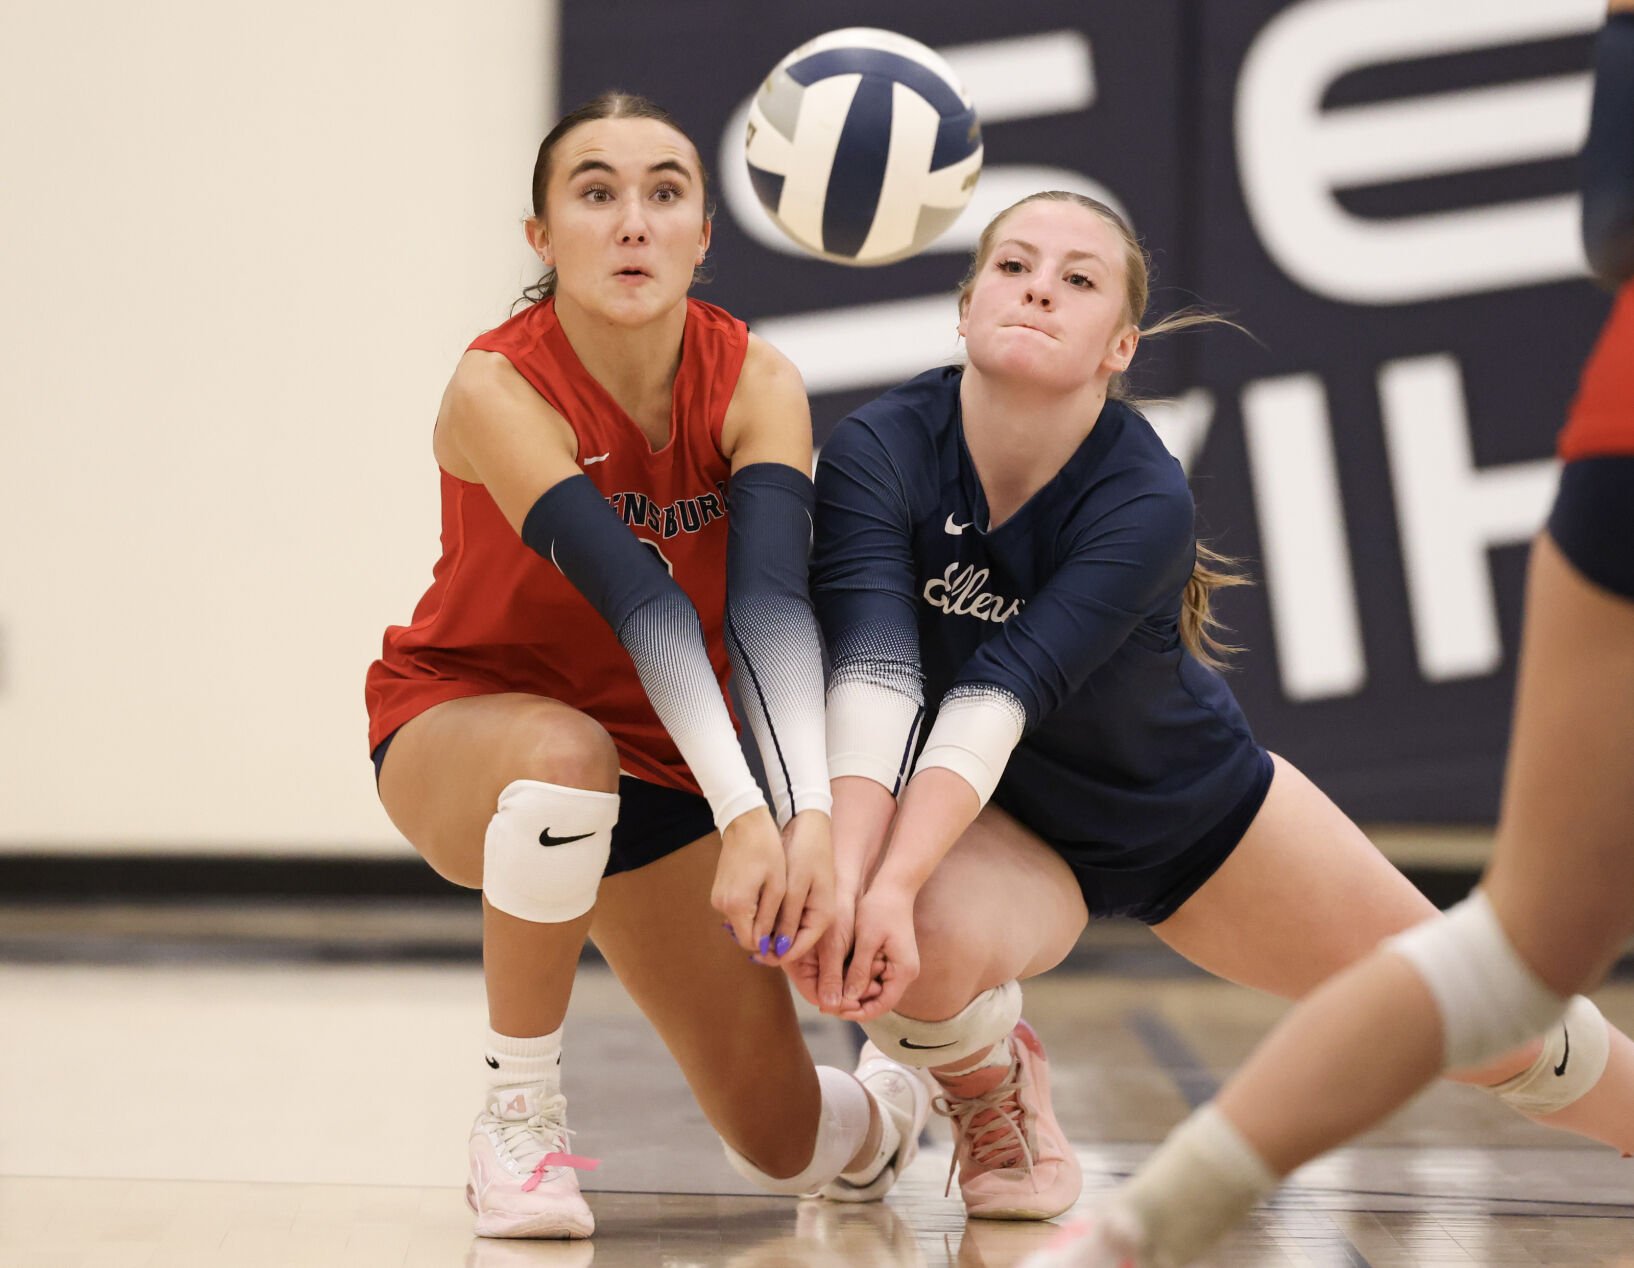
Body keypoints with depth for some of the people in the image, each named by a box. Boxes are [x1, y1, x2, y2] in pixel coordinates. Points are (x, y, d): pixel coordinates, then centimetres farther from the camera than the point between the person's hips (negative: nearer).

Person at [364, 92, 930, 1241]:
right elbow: (639, 601, -40)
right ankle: (517, 1112, -21)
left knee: (782, 1143, 0)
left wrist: (813, 817, -47)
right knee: (566, 751, -42)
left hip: (665, 762, 3)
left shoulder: (756, 382, -17)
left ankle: (891, 1108, 40)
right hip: (459, 723, -3)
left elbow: (774, 599, -32)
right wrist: (742, 811, -50)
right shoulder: (498, 390, -27)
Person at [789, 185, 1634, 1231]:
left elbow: (1000, 693, -38)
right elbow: (871, 672, -36)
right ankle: (997, 1089, 1)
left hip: (1201, 809, 0)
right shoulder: (878, 452, -24)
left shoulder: (1146, 504, -29)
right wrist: (848, 872, -51)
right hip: (1007, 825, 0)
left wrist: (896, 883, -50)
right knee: (921, 947, -35)